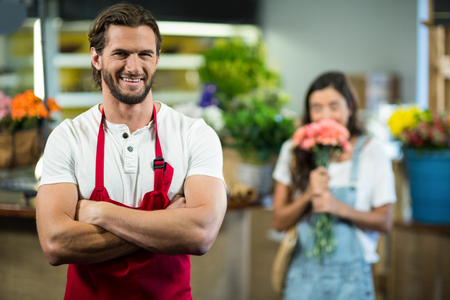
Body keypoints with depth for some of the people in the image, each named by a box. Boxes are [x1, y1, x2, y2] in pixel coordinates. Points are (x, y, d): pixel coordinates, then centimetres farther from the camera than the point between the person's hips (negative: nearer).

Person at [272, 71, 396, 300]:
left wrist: (340, 208, -16)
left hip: (350, 276, -1)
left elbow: (384, 221, -1)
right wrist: (308, 195, -15)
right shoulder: (294, 151, 4)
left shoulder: (371, 152, -1)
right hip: (303, 272, 1)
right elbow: (279, 222, 2)